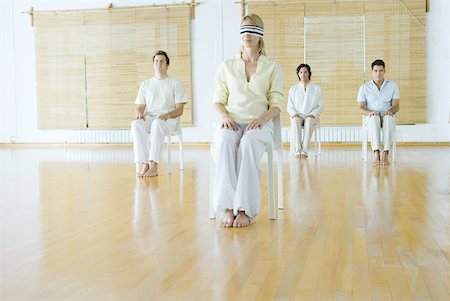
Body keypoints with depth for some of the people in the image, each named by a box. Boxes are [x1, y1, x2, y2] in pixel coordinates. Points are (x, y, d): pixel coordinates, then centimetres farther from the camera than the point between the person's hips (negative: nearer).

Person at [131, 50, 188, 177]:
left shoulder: (175, 83, 11)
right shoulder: (145, 84, 21)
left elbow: (180, 109, 3)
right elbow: (140, 106, 16)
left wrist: (168, 114, -18)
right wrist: (139, 113, -9)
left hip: (169, 119, -3)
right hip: (149, 118, 3)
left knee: (157, 123, -40)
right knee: (136, 124, -34)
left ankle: (153, 165, -46)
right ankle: (143, 164, -40)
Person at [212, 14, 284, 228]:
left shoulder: (273, 68, 13)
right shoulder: (227, 66, 17)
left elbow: (276, 105, 7)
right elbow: (218, 101, 13)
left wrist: (261, 118, -14)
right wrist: (224, 117, -9)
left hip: (259, 123, -1)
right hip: (231, 122, 1)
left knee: (248, 144, -39)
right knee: (224, 143, -37)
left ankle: (245, 209, -39)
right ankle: (227, 208, -40)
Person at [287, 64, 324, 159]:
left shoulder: (317, 88, 9)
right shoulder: (293, 89, 13)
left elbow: (321, 106, 6)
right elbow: (289, 107, 11)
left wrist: (312, 114, -13)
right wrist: (294, 114, -11)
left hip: (312, 117, -1)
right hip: (297, 116, 1)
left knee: (309, 121, -38)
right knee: (295, 121, -37)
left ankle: (304, 150, -44)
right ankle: (297, 151, -44)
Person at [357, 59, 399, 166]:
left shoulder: (392, 86, 10)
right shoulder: (364, 88, 8)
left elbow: (396, 106, 2)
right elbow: (360, 108, 0)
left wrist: (390, 111, -23)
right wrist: (370, 112, -23)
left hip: (387, 116, 0)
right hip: (371, 117, 0)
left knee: (389, 119, -38)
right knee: (374, 118, -39)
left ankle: (385, 154, -44)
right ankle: (376, 153, -47)